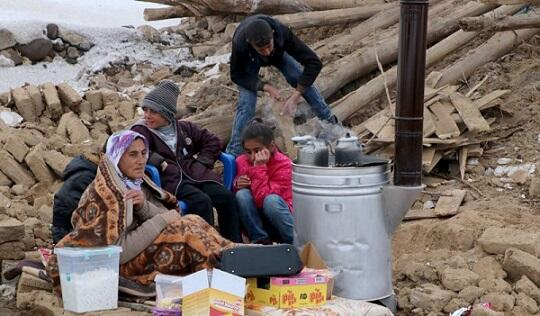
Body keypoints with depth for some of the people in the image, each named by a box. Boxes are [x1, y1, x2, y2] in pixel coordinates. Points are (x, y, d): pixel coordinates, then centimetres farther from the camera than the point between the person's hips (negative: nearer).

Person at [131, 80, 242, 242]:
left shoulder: (184, 128, 20)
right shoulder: (141, 131, 5)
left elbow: (213, 141, 24)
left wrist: (202, 161, 9)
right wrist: (160, 163, -21)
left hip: (195, 174, 5)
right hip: (169, 179, -5)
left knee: (227, 197, -19)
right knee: (202, 201, -32)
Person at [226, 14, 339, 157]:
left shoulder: (282, 33, -43)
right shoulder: (240, 44, -44)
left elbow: (314, 63, -36)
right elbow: (236, 75, -25)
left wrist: (295, 97, -40)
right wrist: (266, 87, -37)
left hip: (278, 53, 2)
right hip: (249, 59, -2)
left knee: (304, 81, -12)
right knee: (246, 101, -17)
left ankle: (332, 123, 9)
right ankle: (234, 153, -8)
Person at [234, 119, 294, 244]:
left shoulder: (283, 164, -17)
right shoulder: (241, 162, -5)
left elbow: (262, 198, -29)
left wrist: (259, 167, -32)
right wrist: (237, 184, -16)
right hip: (255, 221, 3)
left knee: (271, 200, -35)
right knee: (242, 194, -24)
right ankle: (260, 239, -16)